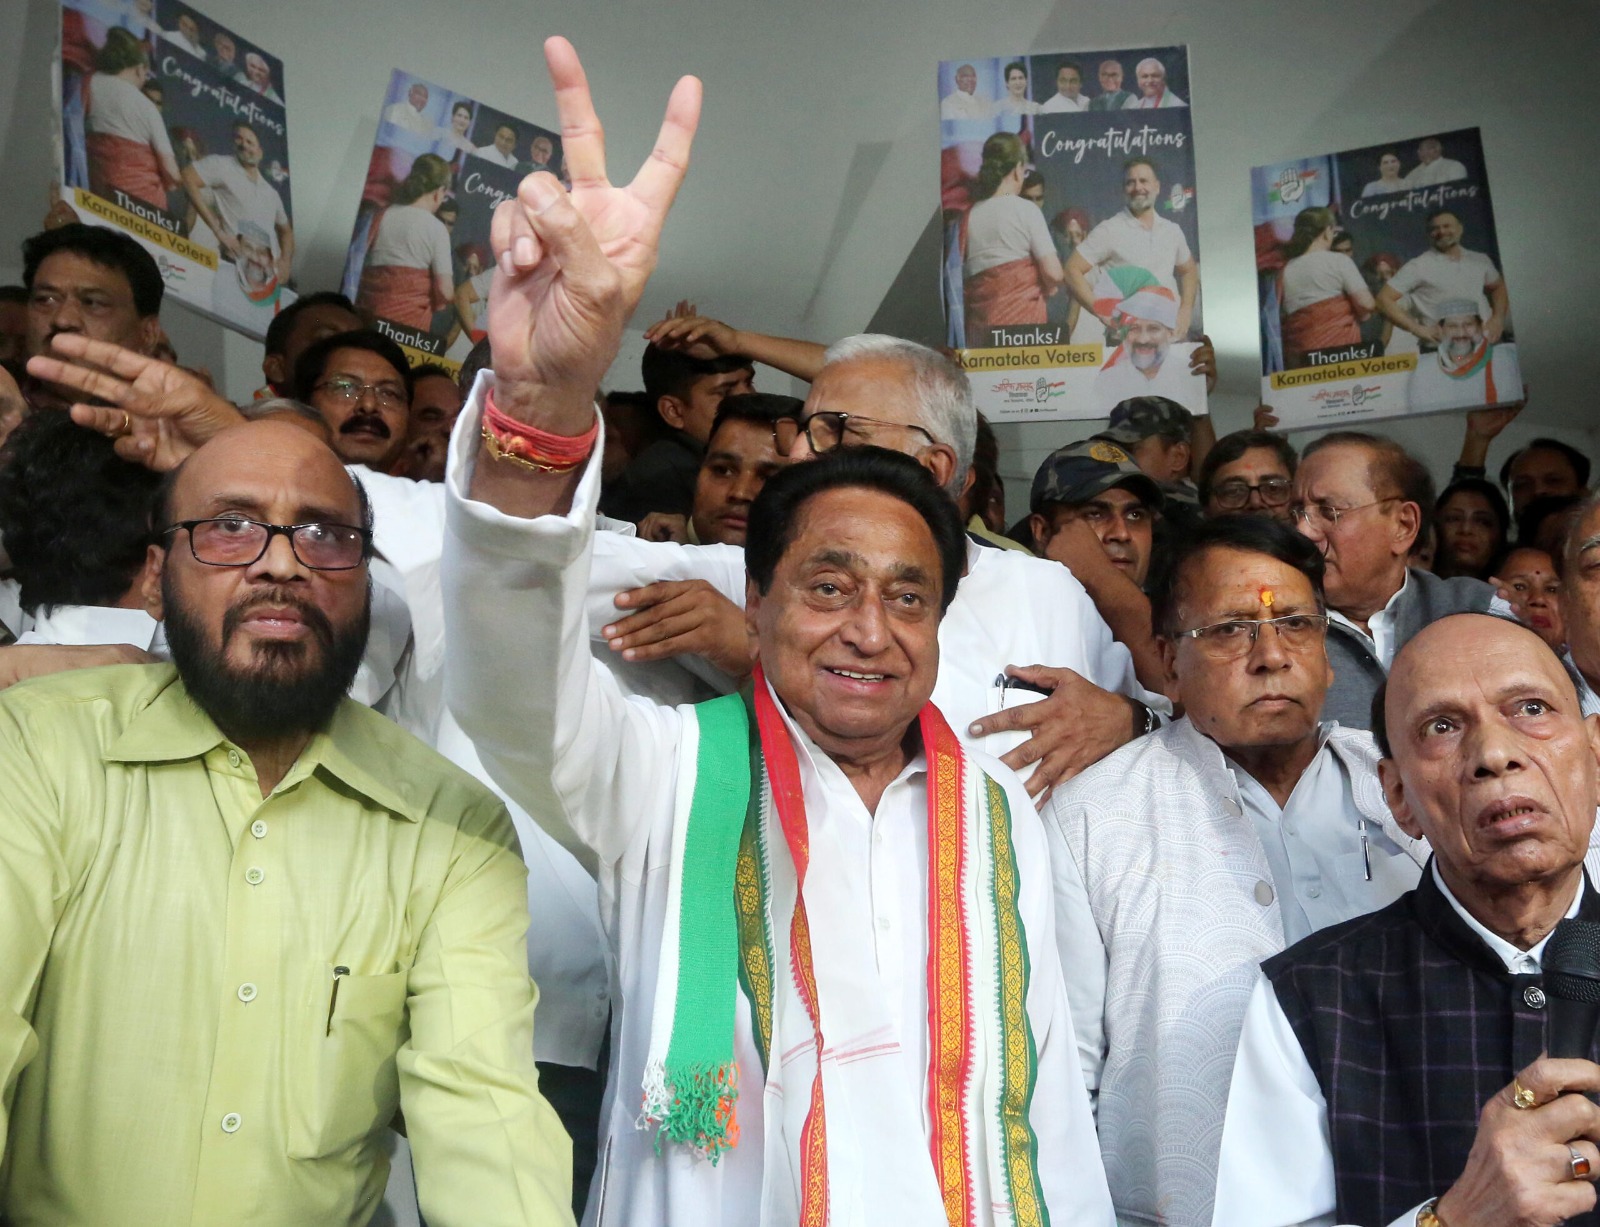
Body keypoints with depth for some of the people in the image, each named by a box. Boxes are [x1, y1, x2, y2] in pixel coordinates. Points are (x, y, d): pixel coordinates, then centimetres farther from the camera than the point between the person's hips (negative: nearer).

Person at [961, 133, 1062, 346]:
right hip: (1023, 318, -4)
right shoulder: (1025, 210, -3)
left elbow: (962, 284, 9)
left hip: (980, 327, 4)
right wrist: (1048, 289, 10)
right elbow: (1053, 273, -9)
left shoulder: (969, 217, 8)